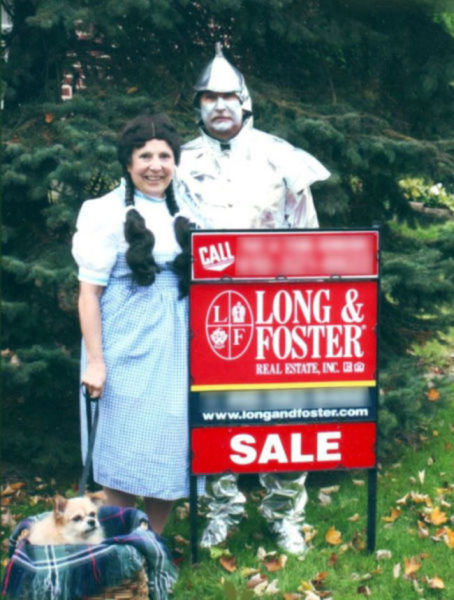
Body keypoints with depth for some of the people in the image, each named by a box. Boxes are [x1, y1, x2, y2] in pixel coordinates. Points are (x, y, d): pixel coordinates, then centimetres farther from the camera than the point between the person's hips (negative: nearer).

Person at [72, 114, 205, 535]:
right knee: (123, 448, 1)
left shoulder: (186, 209, 9)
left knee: (170, 449, 9)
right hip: (128, 347, -5)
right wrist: (94, 360, -12)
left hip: (177, 346, 5)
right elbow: (89, 292, -7)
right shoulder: (108, 212, -5)